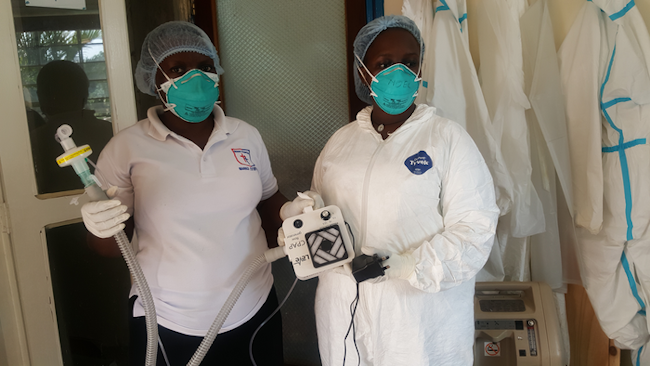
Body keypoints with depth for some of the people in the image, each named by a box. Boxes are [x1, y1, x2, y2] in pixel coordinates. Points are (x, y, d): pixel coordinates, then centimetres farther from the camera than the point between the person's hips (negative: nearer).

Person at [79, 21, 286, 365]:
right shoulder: (128, 146, -8)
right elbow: (111, 246, -4)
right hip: (165, 324, -2)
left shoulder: (246, 136, 0)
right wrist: (101, 229, -24)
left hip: (255, 312, 3)